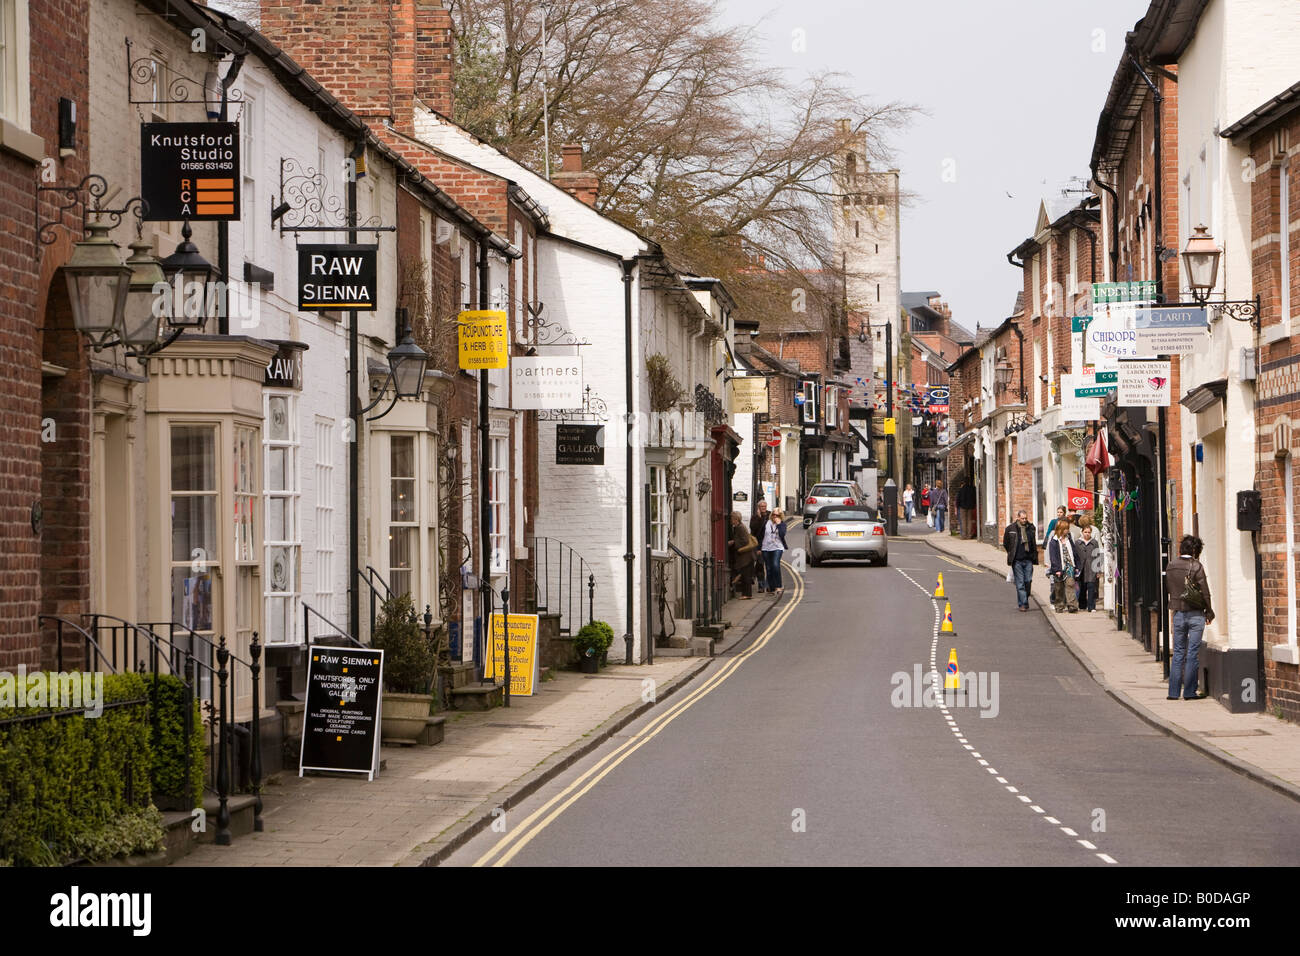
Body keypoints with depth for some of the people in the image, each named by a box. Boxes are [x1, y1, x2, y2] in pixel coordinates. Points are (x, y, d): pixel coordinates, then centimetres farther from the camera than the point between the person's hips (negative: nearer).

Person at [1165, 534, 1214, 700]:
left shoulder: (1171, 566, 3)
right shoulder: (1196, 566, -12)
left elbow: (1167, 588, 11)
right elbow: (1204, 591, -9)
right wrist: (1209, 611, 2)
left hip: (1178, 613, 4)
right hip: (1195, 614, -4)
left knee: (1178, 652, 11)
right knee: (1193, 653, 1)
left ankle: (1173, 691, 9)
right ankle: (1189, 691, 2)